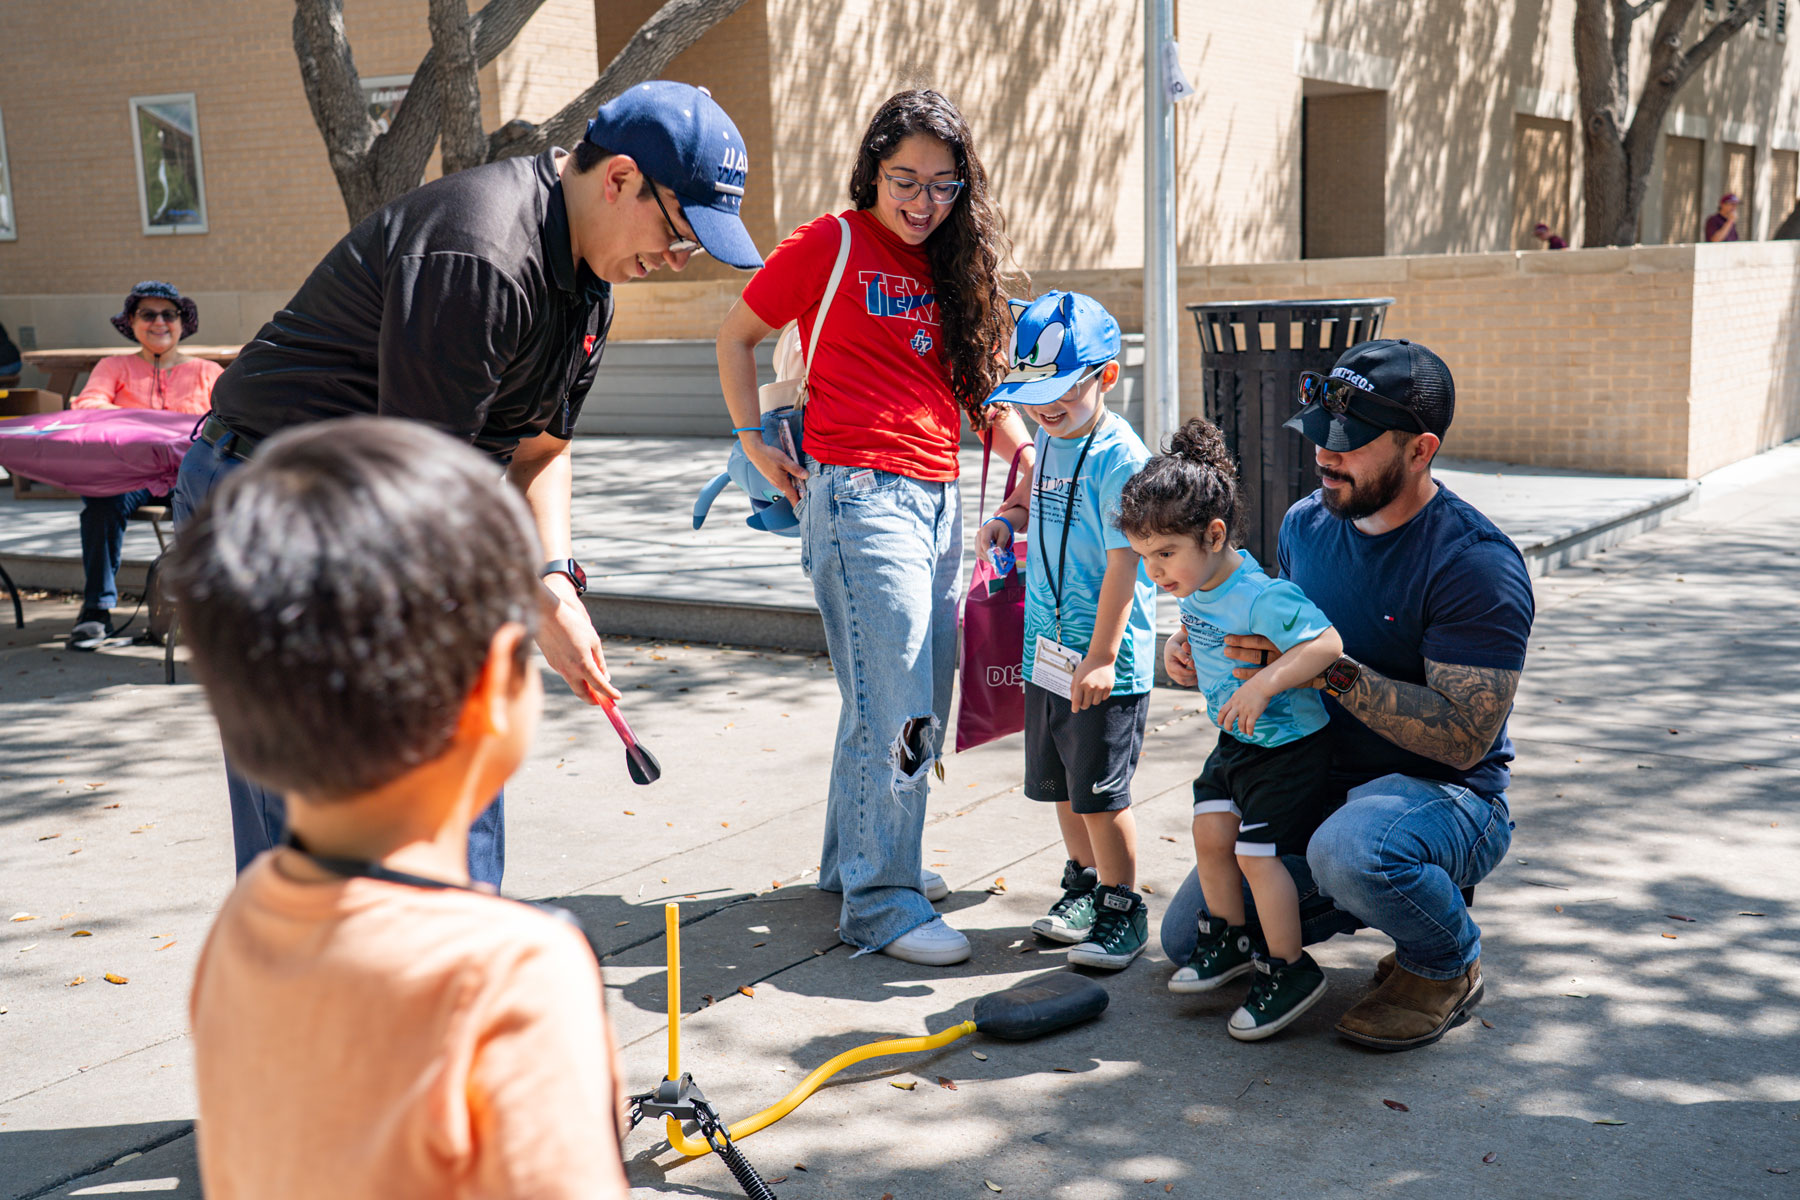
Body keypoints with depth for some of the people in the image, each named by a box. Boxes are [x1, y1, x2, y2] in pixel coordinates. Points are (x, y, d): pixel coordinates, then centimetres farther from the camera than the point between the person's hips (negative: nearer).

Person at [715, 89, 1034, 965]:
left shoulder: (950, 264, 15)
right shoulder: (829, 245, -3)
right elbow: (735, 337, 5)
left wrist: (1023, 445, 2)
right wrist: (755, 445, 0)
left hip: (938, 498, 7)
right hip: (861, 493, -7)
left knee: (923, 701, 13)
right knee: (891, 708, -9)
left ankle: (854, 856, 30)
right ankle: (879, 905, 0)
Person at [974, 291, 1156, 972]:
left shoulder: (1119, 457, -18)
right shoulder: (1049, 440, 8)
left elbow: (1124, 561, -20)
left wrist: (1102, 657, -22)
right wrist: (1009, 520, 7)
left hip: (1105, 661, -8)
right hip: (1047, 648, 8)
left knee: (1100, 792, 0)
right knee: (1059, 782, 18)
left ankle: (1122, 909, 15)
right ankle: (1082, 883, 35)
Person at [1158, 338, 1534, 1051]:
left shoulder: (1475, 564, -22)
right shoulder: (1306, 523, 1)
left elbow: (1464, 739, -26)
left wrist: (1332, 671, -31)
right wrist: (1203, 651, -4)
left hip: (1448, 798, -7)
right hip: (1318, 787, 7)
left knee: (1351, 847, -41)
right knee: (1190, 940, 4)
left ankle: (1447, 966, -6)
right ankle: (1401, 890, 18)